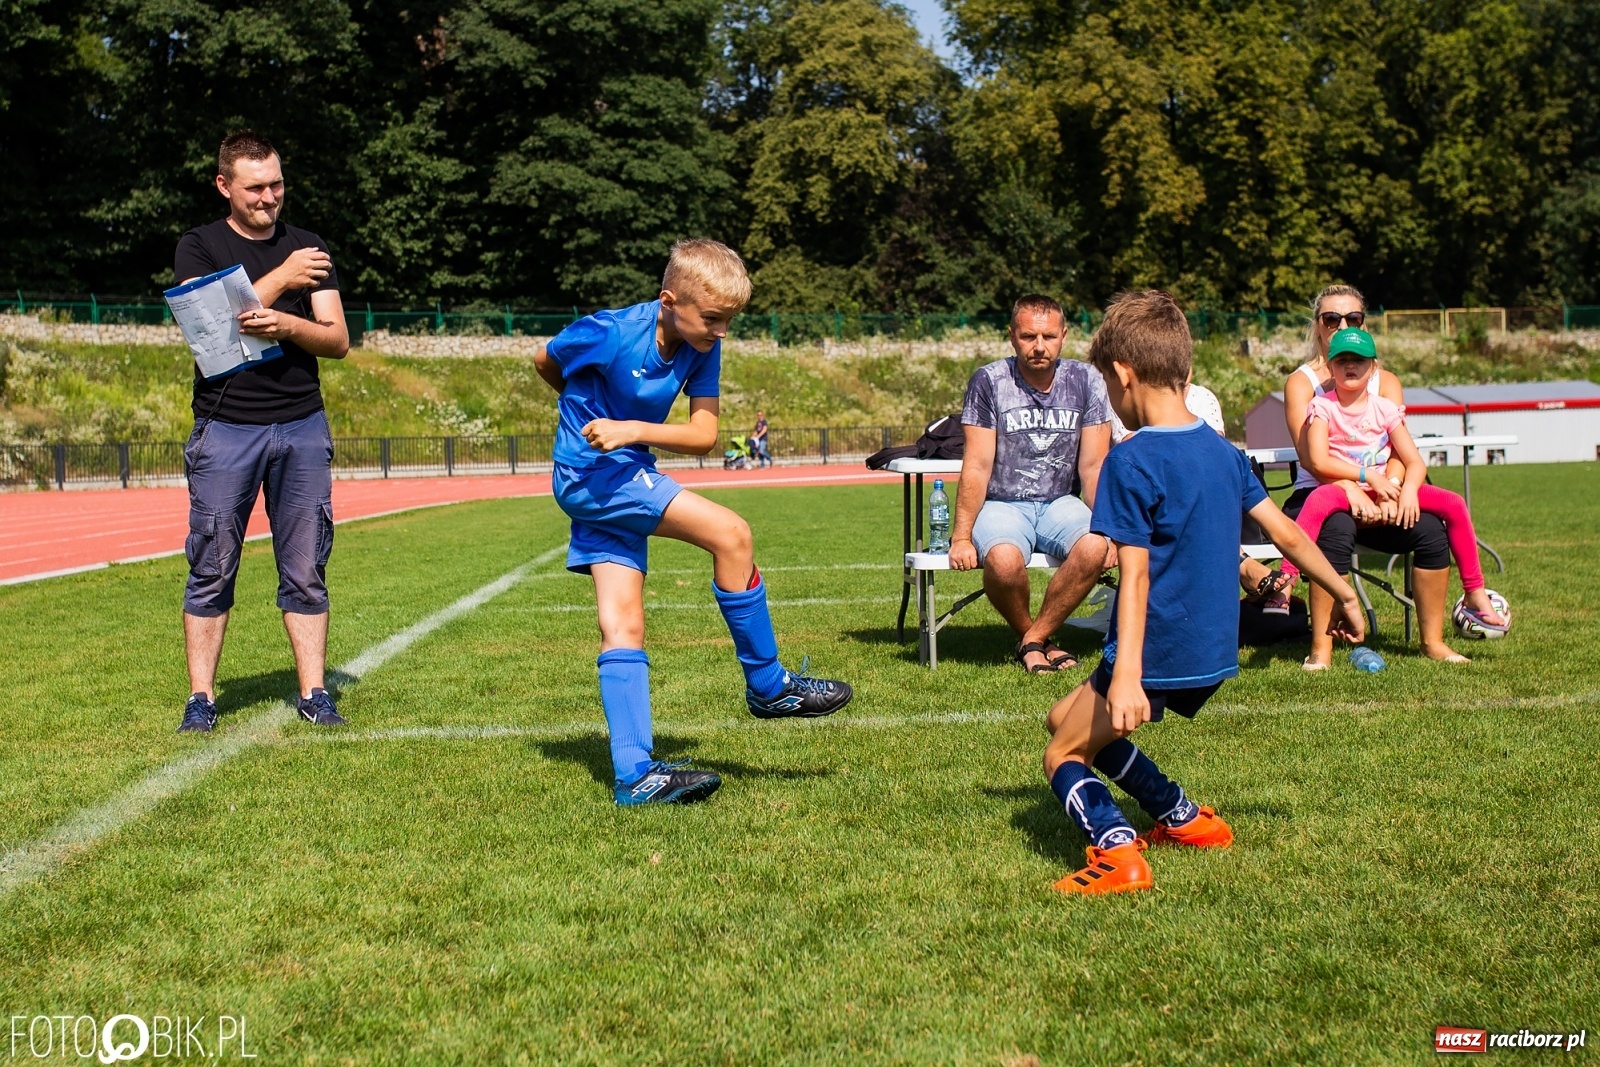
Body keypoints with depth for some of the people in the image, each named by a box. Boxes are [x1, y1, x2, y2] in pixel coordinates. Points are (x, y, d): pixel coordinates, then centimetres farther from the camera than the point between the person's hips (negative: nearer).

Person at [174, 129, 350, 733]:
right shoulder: (199, 247, 7)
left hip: (302, 427, 2)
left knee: (305, 571, 2)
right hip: (225, 428, -2)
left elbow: (338, 342, 5)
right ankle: (200, 700, 6)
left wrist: (286, 325, -15)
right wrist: (280, 280, -13)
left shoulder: (307, 248, 14)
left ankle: (313, 695, 7)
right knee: (212, 569, -1)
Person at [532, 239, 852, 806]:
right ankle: (768, 687, -6)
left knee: (622, 626, 2)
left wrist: (632, 428, -21)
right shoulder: (610, 334, -20)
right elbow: (545, 361, -1)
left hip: (623, 479, 7)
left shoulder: (703, 347, -3)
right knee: (731, 535, -17)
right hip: (592, 474, -7)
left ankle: (634, 775, 2)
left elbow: (704, 436, -6)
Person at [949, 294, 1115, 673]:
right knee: (1004, 561, -35)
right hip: (1001, 504, -2)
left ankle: (1033, 640, -11)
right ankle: (1030, 636, -3)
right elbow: (977, 467, -8)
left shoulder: (1086, 382, 0)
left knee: (1094, 549, -31)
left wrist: (1107, 528, -7)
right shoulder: (988, 382, -6)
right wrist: (961, 537, -13)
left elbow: (1093, 466, 1)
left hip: (1060, 503, 2)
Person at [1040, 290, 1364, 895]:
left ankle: (1117, 852, -17)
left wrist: (1126, 674, -26)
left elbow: (1136, 576, -23)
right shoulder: (1222, 451, 6)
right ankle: (1184, 819, 24)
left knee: (1064, 755, 7)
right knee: (1069, 720, 23)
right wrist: (1344, 595, 22)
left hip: (1157, 657, -8)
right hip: (1212, 655, 8)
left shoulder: (1132, 463, -16)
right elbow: (1285, 532, 11)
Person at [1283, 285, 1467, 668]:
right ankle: (1320, 649, -30)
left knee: (1430, 528, -24)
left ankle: (1432, 640, -10)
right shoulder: (1302, 382, 1)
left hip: (1374, 499, 4)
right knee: (1337, 529, -37)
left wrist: (1388, 491, -22)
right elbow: (1313, 459, -12)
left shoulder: (1385, 381, 13)